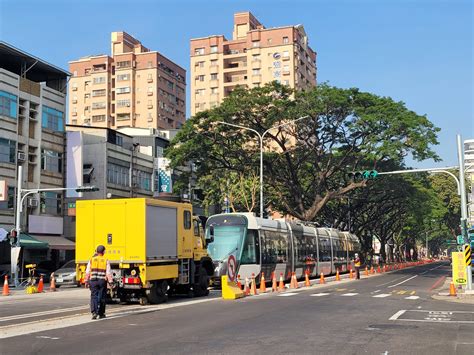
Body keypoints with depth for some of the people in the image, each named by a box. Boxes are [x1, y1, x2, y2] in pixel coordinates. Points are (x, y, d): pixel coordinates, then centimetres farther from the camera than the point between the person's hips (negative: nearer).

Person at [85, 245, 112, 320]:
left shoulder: (91, 259, 5)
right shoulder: (106, 260, 1)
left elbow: (87, 272, 4)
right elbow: (108, 273, -4)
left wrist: (86, 281, 11)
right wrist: (110, 282, -1)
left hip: (93, 280, 1)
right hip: (102, 280, -1)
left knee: (94, 296, 1)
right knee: (102, 297, 8)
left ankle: (94, 312, -15)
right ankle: (101, 313, 15)